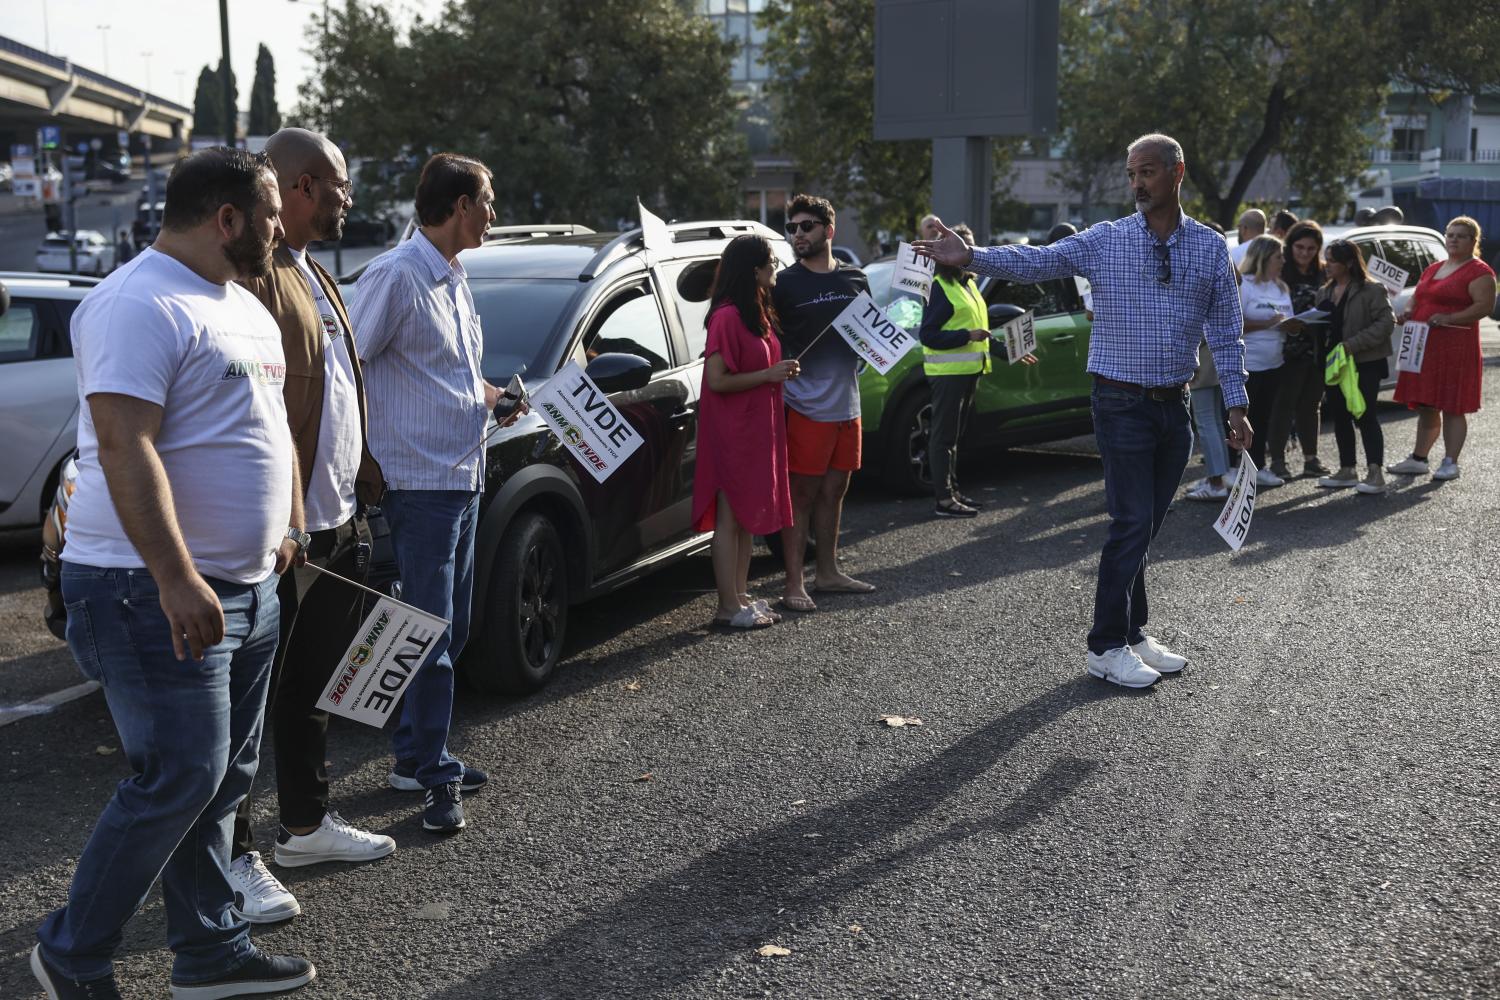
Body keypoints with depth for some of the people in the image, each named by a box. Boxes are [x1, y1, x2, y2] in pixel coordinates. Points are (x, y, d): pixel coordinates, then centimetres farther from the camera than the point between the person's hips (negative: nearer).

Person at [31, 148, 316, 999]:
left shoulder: (244, 305, 16)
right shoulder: (141, 306, -17)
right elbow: (126, 448, -25)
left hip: (246, 587, 10)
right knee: (179, 781, -8)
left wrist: (290, 527, 19)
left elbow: (273, 422, 26)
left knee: (224, 779, 14)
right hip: (159, 593, -10)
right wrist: (177, 580, -30)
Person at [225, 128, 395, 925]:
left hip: (334, 524, 10)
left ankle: (306, 823, 34)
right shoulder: (254, 276, -17)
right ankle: (235, 856, 12)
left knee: (311, 685, 20)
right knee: (254, 694, 1)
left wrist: (365, 492, 18)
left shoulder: (313, 275, 16)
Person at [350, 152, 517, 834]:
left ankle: (414, 754, 26)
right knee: (431, 632, -5)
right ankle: (434, 775, 2)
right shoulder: (395, 276, -14)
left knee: (449, 630, 15)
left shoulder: (454, 278, 16)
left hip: (463, 479, 9)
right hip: (421, 482, -9)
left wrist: (489, 396, 9)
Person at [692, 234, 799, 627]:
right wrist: (768, 375, -19)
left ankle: (741, 596, 20)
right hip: (733, 433, -10)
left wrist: (783, 371, 7)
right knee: (731, 517, -4)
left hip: (758, 429, 10)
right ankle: (729, 606, 1)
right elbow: (717, 380, -21)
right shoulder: (728, 316, -17)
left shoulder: (758, 313, 13)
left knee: (749, 516, 13)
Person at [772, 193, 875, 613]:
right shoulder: (784, 284, -4)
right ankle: (794, 584, 1)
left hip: (847, 402, 5)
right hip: (806, 405, -5)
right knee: (802, 493, -3)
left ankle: (827, 572, 25)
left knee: (834, 490, 13)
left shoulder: (855, 279, 10)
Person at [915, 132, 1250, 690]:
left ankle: (1133, 634, 24)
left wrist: (1236, 406, 2)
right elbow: (1035, 261, -14)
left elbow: (1226, 334, 7)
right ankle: (1105, 648, 3)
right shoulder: (1105, 241, -3)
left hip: (1175, 405, 4)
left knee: (1145, 527, 12)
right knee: (1132, 524, -6)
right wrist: (971, 257, -30)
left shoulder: (1211, 248, 5)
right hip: (1123, 404, -4)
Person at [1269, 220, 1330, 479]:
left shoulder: (1323, 274, 10)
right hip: (1290, 350, -5)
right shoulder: (1280, 273, -5)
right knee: (1284, 404, -3)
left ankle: (1311, 457, 19)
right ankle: (1277, 459, 1)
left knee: (1310, 404, 12)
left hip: (1317, 351, 5)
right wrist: (1283, 324, -24)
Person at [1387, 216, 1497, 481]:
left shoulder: (1478, 271, -5)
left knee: (1452, 409, -5)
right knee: (1425, 406, 11)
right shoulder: (1433, 269, 21)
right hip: (1423, 347, 8)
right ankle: (1418, 459, 18)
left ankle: (1450, 463, -1)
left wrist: (1449, 318, -25)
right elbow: (1417, 298, 27)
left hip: (1456, 348, -8)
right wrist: (1408, 312, 4)